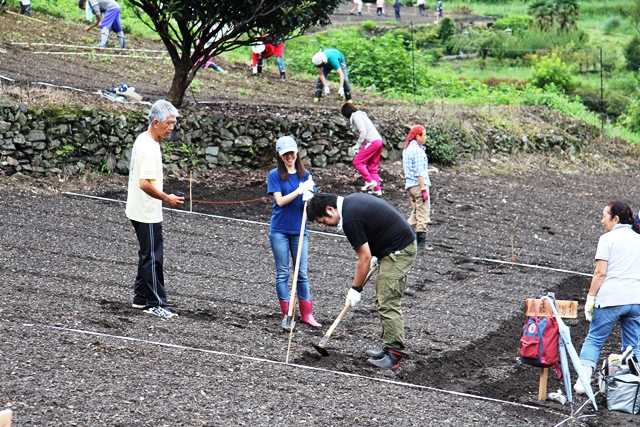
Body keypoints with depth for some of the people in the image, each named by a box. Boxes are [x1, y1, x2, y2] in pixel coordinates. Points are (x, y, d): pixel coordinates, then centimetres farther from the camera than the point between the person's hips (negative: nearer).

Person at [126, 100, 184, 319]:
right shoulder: (149, 148, -22)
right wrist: (167, 198, -20)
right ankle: (155, 304, 1)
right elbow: (145, 183, -29)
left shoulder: (142, 140, 9)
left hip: (139, 210, 10)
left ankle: (141, 298, 25)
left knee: (147, 255, 18)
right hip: (148, 214, -10)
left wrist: (163, 197, 22)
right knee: (153, 258, -4)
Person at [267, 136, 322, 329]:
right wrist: (299, 191, -23)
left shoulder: (305, 174, 5)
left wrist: (309, 194, -19)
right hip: (279, 230, -2)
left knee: (302, 273, 5)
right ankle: (287, 314, 8)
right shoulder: (275, 175, -4)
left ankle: (306, 314, 9)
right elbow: (280, 201, -12)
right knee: (282, 273, 2)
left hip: (299, 230, 3)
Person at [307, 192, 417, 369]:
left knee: (387, 303, -11)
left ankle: (395, 353, -13)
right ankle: (390, 347, 16)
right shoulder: (350, 201, 9)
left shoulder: (351, 219, -21)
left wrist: (356, 289, -7)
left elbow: (365, 258, -16)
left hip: (398, 251, -11)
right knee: (384, 300, 13)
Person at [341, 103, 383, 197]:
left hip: (372, 142, -10)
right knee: (372, 167, 11)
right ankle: (377, 190, 10)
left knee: (357, 162, -4)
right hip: (378, 141, 10)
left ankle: (370, 182, -7)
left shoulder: (356, 117, -5)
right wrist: (358, 147, 13)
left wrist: (358, 145, -8)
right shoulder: (360, 115, 25)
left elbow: (363, 132, -15)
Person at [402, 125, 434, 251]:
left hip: (409, 184, 9)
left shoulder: (407, 149, 13)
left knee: (415, 212, 19)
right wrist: (423, 189, -19)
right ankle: (421, 242, -2)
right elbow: (419, 172, -20)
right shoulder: (418, 150, -15)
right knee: (423, 213, -3)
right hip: (418, 184, -9)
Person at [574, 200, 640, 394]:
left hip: (611, 299, -5)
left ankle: (583, 379, -6)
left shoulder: (608, 239, -3)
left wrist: (590, 297, -4)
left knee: (593, 340, 3)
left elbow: (601, 272, -9)